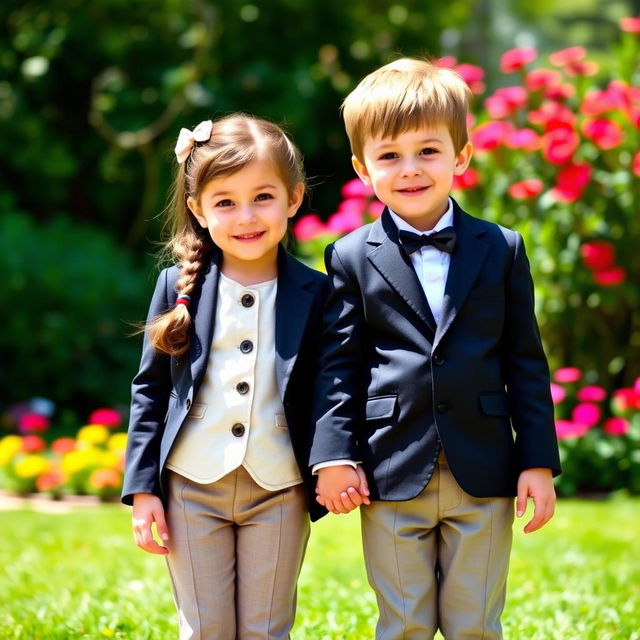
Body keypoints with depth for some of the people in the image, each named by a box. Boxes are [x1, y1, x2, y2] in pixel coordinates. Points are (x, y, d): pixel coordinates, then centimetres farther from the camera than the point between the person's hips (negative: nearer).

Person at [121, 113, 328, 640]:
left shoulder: (316, 294, -2)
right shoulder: (179, 287, 0)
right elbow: (150, 390, 4)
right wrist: (142, 488, 1)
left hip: (279, 491, 0)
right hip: (192, 484, 1)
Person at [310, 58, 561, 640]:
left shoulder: (501, 249, 4)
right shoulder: (352, 258, 2)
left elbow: (525, 361, 5)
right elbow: (339, 364, 1)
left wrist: (539, 461, 1)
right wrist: (334, 455, -7)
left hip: (483, 479, 1)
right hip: (392, 477, -1)